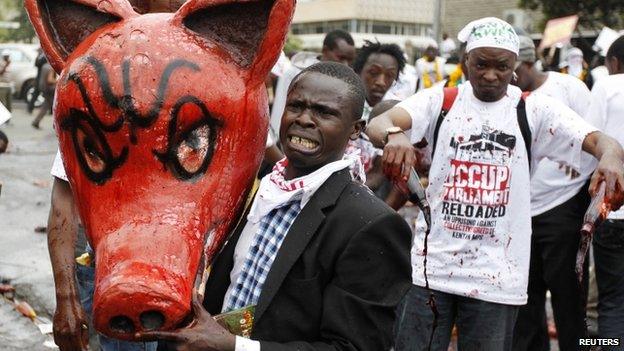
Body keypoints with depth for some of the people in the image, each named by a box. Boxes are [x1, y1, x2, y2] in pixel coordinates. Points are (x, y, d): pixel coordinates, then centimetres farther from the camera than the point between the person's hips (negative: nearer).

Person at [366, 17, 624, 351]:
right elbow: (376, 124, -14)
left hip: (497, 275, 0)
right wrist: (394, 134, -39)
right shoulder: (440, 100, 0)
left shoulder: (535, 110, 0)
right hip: (430, 264, 0)